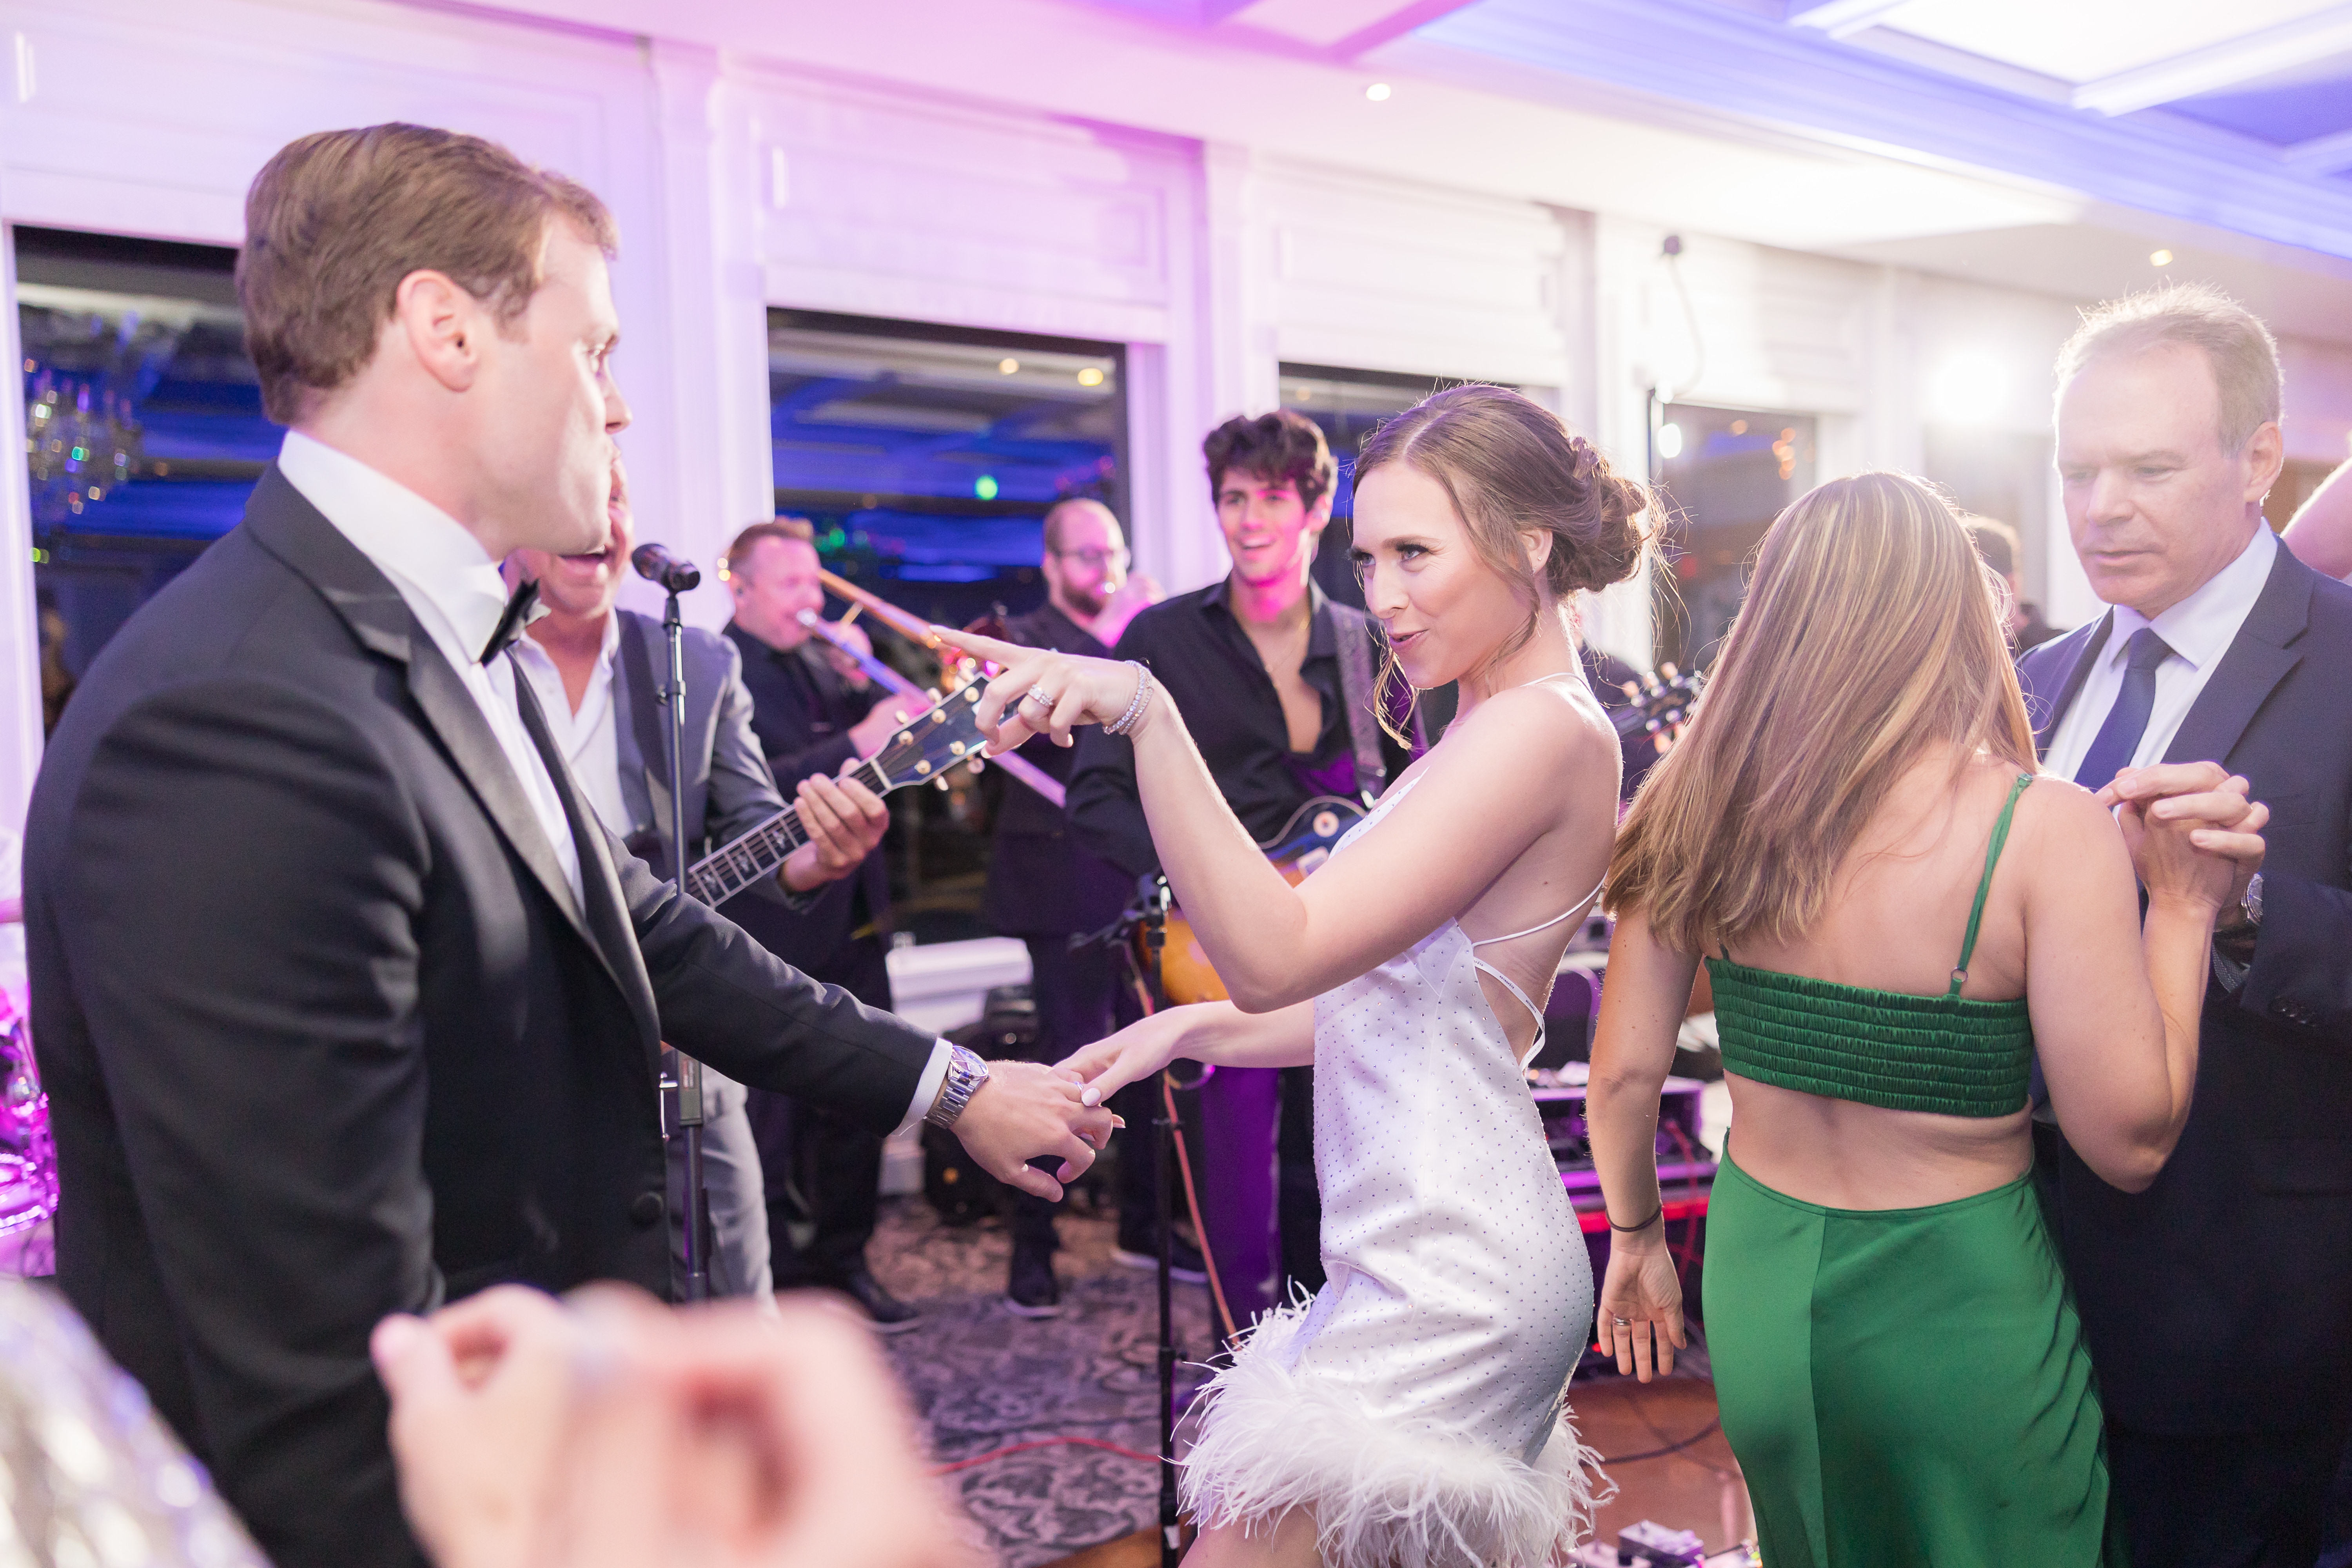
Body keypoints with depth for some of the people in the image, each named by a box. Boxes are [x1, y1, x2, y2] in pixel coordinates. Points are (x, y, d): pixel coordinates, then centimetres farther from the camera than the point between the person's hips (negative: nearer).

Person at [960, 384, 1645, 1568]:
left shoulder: (1545, 730, -17)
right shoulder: (1497, 732, 13)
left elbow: (1278, 955, -25)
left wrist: (1146, 713, -31)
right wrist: (1188, 1026, 7)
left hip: (1446, 1281, -10)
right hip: (1448, 1262, 10)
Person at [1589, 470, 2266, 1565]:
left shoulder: (1705, 806, -9)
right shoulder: (2048, 833, -19)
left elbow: (1624, 1076, -3)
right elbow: (2131, 1143, -14)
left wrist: (1636, 1236, 14)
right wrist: (2181, 908, -5)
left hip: (1757, 1279, 4)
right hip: (1958, 1308, -3)